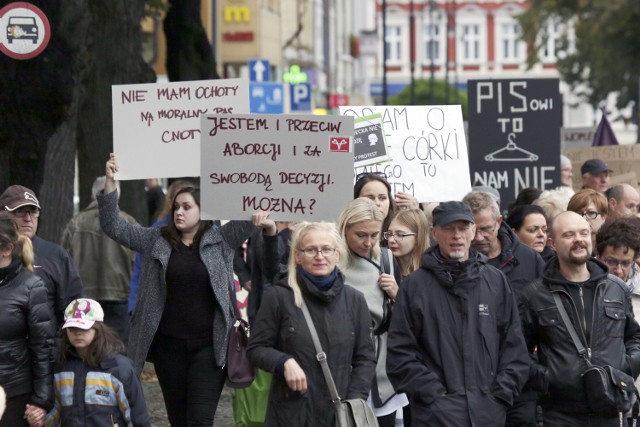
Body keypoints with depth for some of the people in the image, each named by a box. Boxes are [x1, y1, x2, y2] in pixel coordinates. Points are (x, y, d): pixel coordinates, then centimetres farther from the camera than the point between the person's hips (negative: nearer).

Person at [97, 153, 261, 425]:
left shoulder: (221, 240, 2)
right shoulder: (156, 240, 7)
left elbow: (250, 217, -4)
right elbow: (114, 227, 5)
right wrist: (110, 183, -6)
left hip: (210, 347, -3)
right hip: (169, 346, 3)